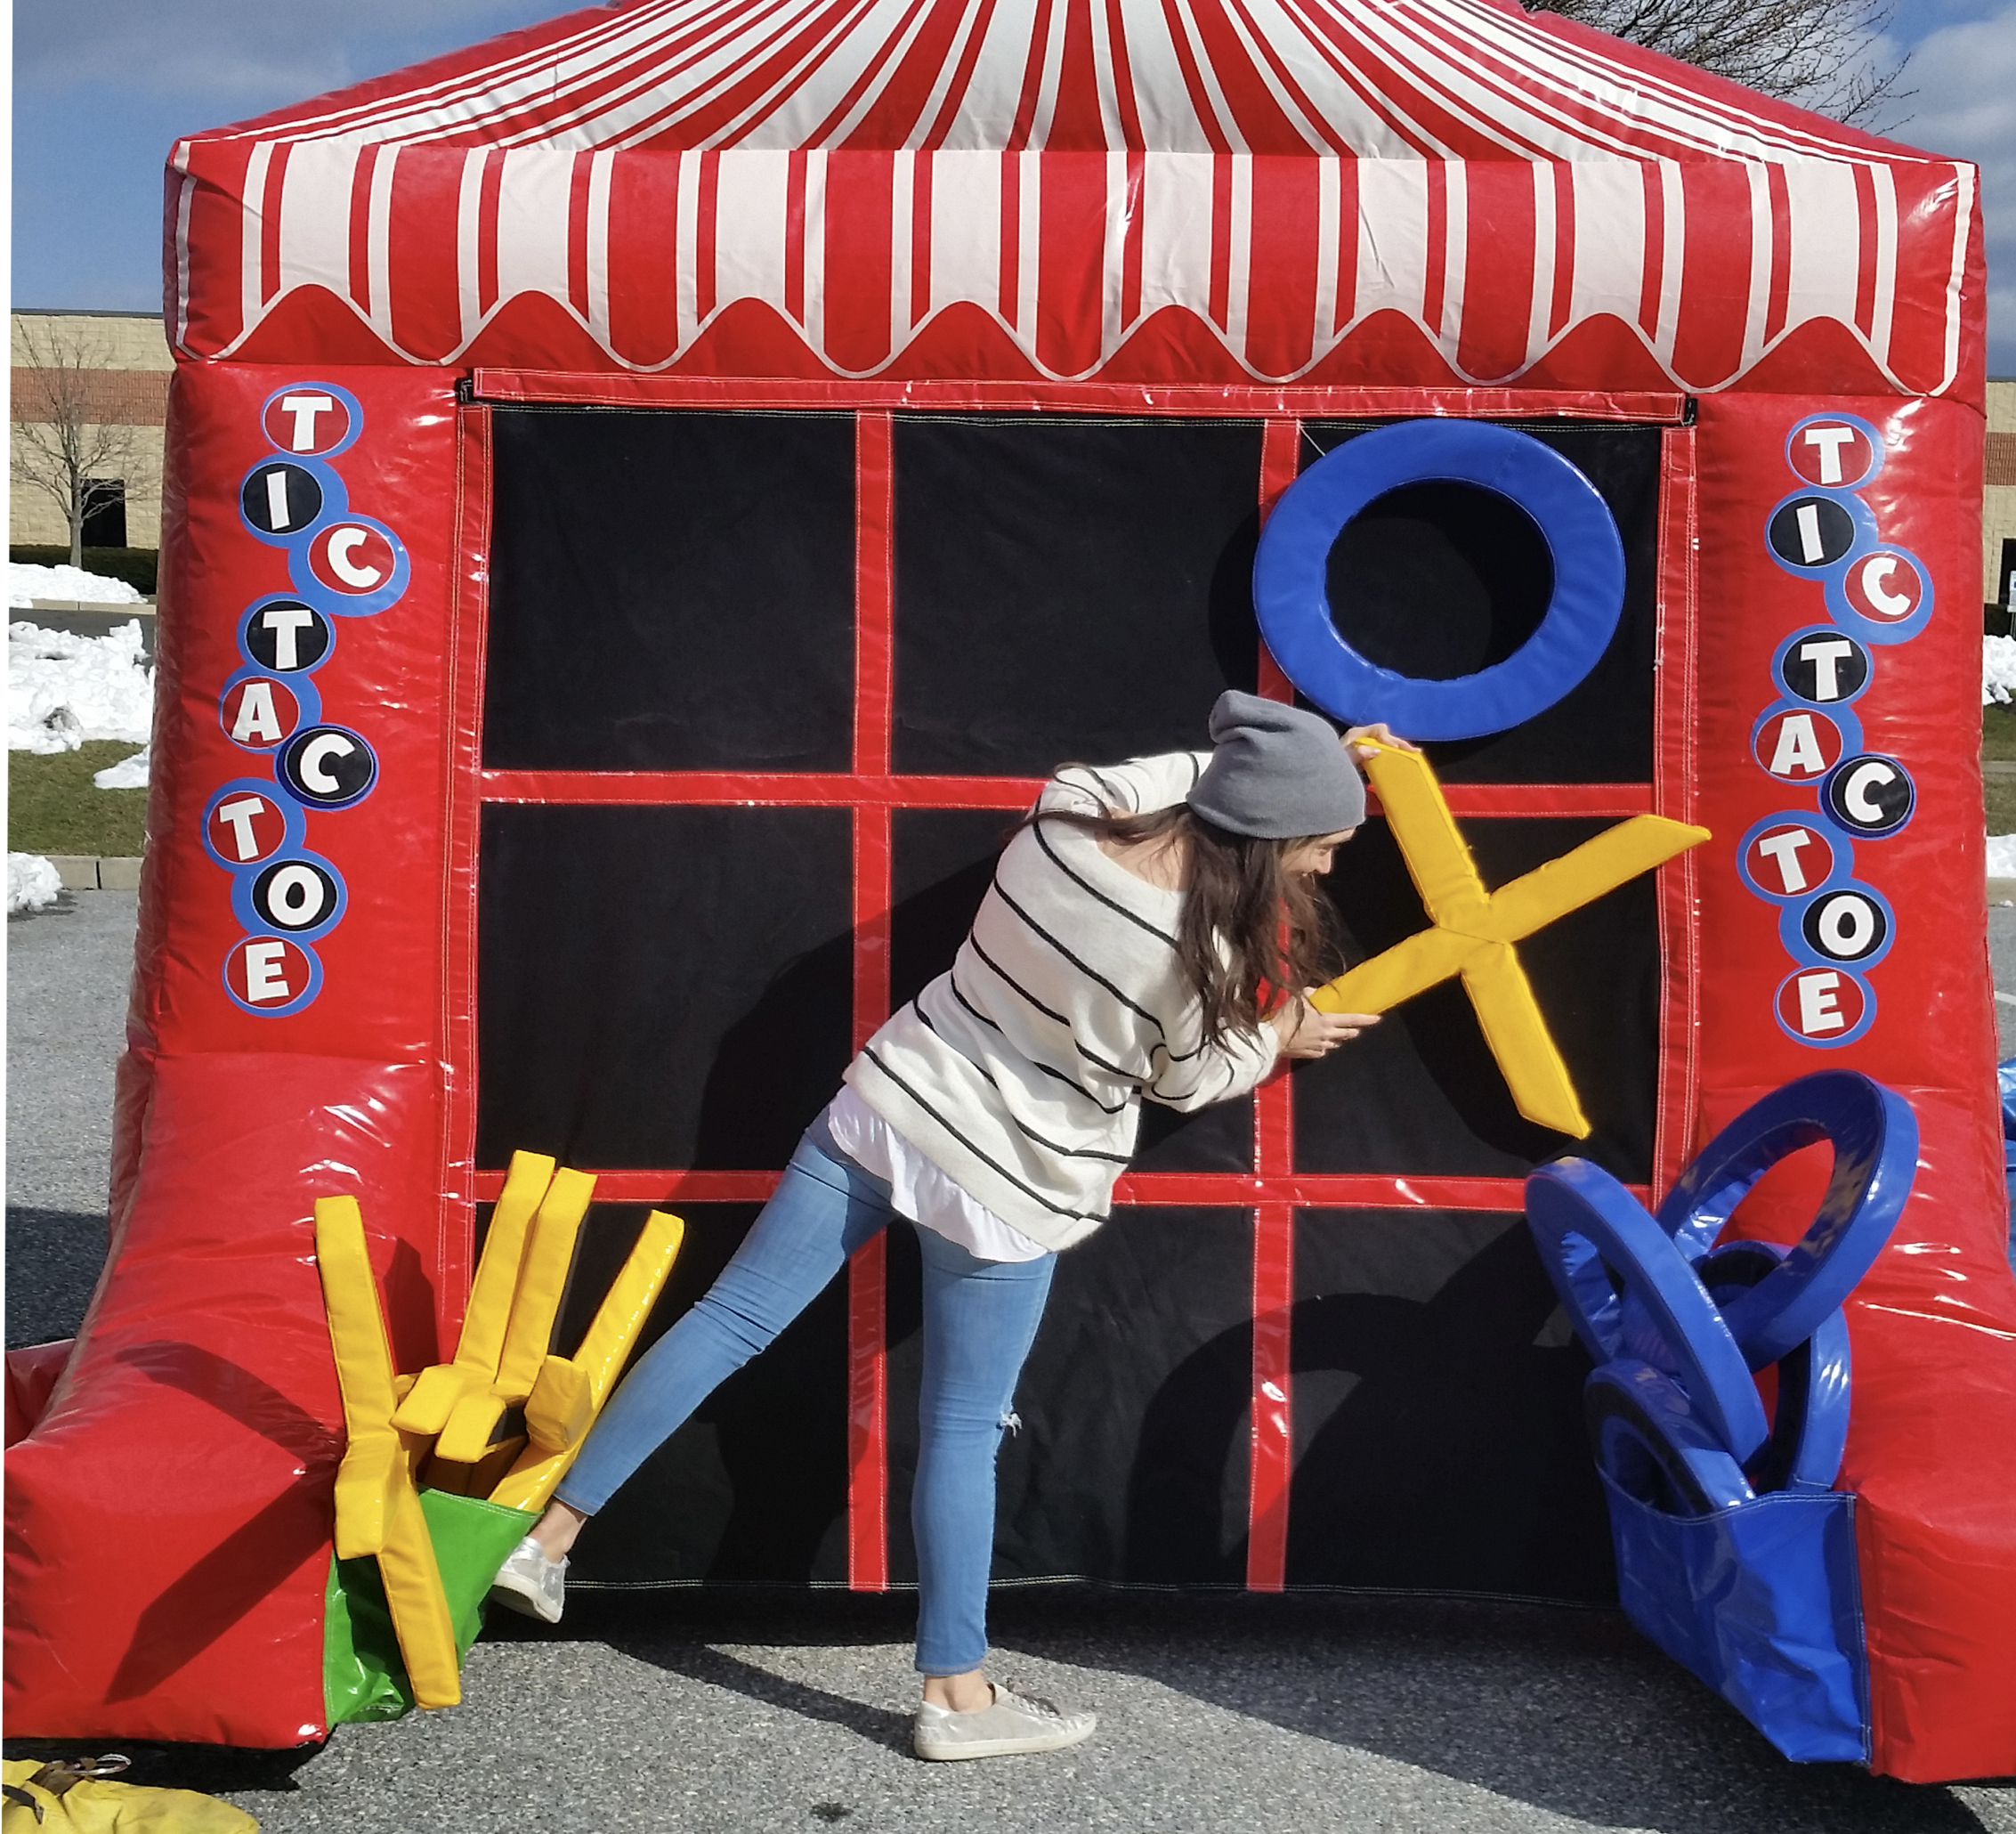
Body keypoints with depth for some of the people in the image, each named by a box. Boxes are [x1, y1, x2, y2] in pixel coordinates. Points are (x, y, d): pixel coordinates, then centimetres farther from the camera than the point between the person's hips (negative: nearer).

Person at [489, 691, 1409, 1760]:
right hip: (1004, 1188, -5)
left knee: (731, 1317, 10)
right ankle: (956, 1696, 21)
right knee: (962, 1431, 7)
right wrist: (1278, 1040, 18)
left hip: (889, 1106, 5)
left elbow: (1175, 777, 18)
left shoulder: (1070, 813, -6)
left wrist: (1305, 756, 26)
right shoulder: (1202, 959, -21)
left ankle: (548, 1538, 16)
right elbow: (1185, 1082, 0)